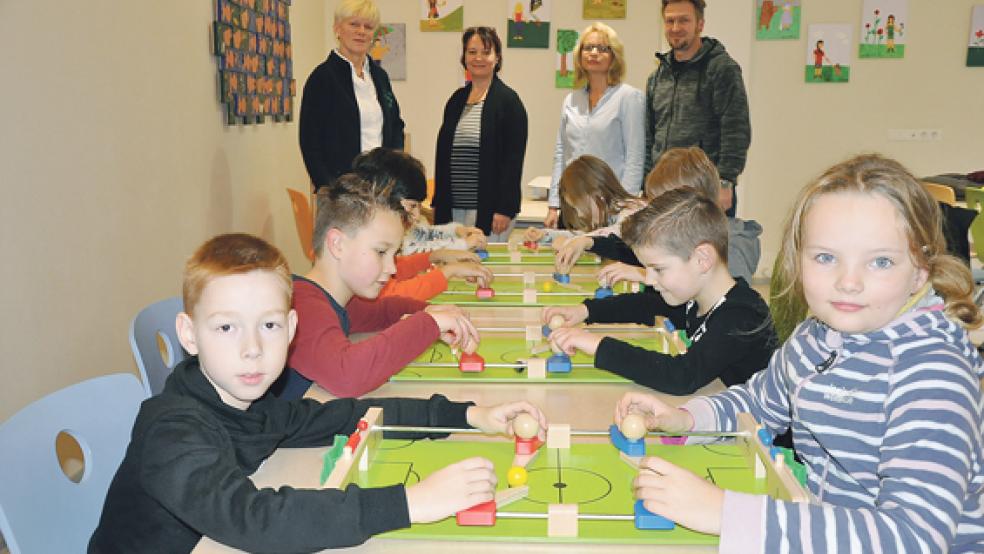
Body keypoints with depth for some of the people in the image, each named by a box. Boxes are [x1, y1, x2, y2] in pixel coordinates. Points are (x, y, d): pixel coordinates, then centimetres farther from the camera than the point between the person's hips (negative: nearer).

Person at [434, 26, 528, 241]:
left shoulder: (508, 100, -3)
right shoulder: (456, 100, 13)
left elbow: (514, 158, -9)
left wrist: (505, 209, -15)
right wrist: (438, 203, 13)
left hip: (488, 208, -5)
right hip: (452, 207, 5)